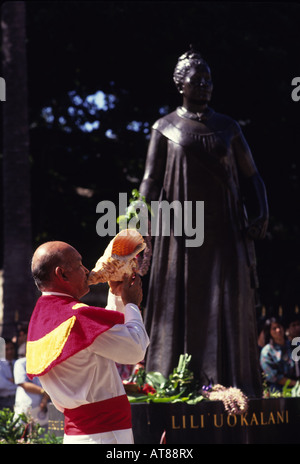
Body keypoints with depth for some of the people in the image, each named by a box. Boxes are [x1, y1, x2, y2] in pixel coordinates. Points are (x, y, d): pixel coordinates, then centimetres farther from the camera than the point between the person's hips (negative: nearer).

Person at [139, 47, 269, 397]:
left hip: (225, 231, 2)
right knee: (182, 306, -3)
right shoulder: (165, 128, 7)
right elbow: (151, 181, 2)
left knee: (228, 306, -2)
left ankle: (230, 387, -1)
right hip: (182, 231, -2)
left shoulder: (228, 127, 13)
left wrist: (262, 214, -3)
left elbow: (251, 177, 13)